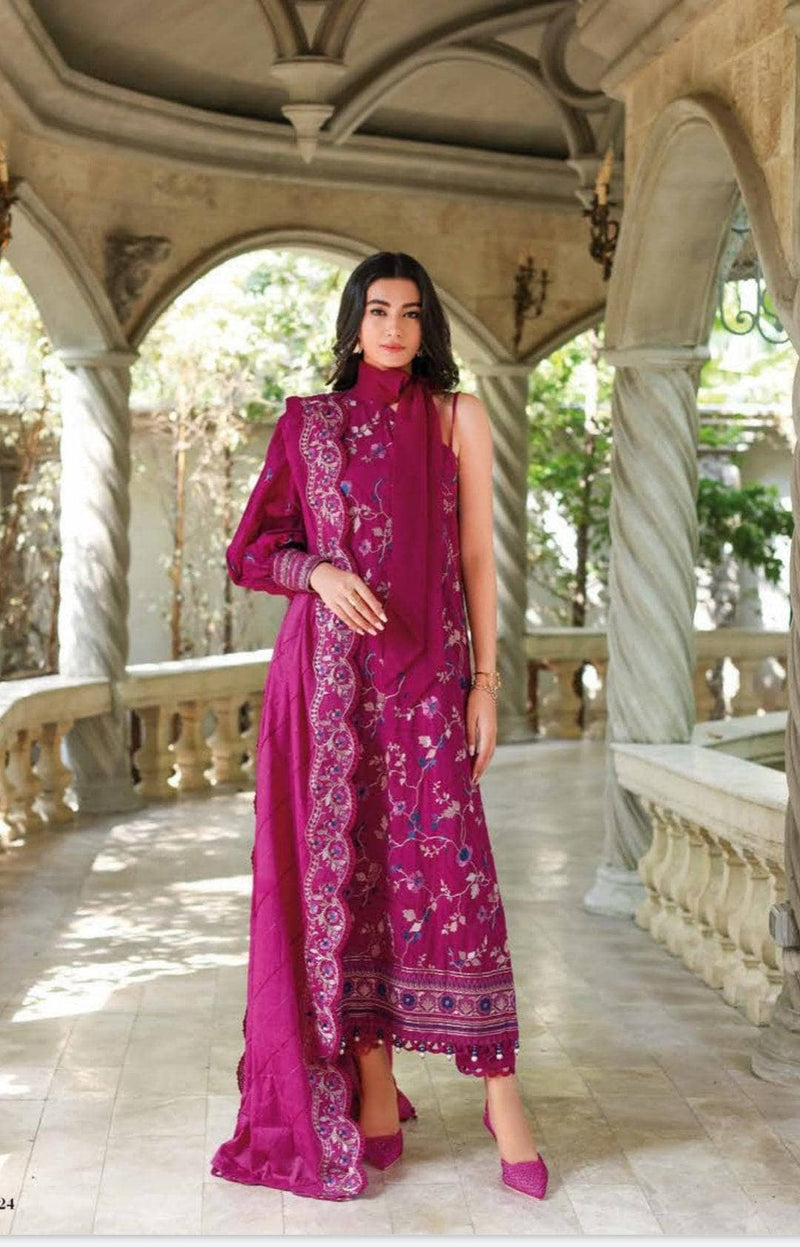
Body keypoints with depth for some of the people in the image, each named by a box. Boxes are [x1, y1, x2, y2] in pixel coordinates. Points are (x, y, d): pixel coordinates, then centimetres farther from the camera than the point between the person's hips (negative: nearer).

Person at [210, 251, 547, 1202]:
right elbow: (254, 548, 11)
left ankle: (501, 1091, 2)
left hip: (425, 671, -1)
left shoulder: (457, 417, 8)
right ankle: (373, 1087, 10)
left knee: (450, 868, -7)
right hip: (329, 675, 1)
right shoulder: (308, 423, 10)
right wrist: (320, 571, -10)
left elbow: (476, 555, 6)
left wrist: (485, 679, -1)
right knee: (343, 867, 1)